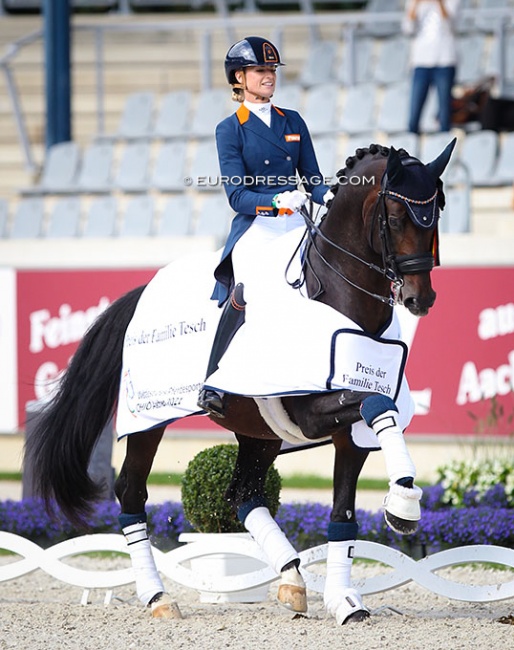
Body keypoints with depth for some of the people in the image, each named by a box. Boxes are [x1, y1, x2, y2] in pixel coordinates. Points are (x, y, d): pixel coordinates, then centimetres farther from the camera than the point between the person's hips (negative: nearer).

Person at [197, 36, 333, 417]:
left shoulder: (293, 122, 16)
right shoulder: (230, 130, 4)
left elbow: (312, 178, 14)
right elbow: (237, 195, -6)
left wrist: (328, 196, -9)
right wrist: (276, 201, -23)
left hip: (295, 227, 5)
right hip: (255, 228, -5)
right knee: (246, 290, -27)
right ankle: (213, 384, -27)